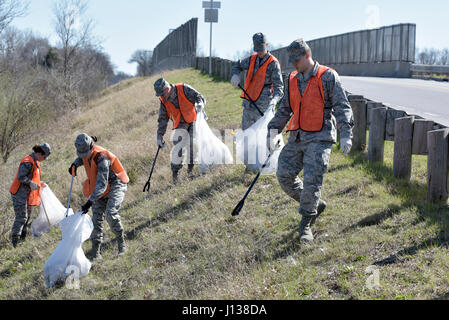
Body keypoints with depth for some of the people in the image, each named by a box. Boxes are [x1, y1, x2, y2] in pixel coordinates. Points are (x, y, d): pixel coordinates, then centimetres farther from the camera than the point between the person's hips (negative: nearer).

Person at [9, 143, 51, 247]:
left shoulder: (35, 162, 14)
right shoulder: (28, 162, -20)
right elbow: (21, 177, -25)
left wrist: (39, 184, 16)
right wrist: (32, 184, -23)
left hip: (28, 194, 10)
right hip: (20, 193, -10)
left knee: (27, 216, 16)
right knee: (21, 217, -13)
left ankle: (23, 238, 27)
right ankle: (14, 241, -11)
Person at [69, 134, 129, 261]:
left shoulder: (102, 158, -32)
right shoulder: (86, 151, -9)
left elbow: (102, 184, -38)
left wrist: (90, 201, -44)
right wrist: (75, 164, -2)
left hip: (116, 185, -7)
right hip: (100, 189, 7)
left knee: (110, 214, -28)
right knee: (96, 219, -1)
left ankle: (121, 241, -5)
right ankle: (95, 254, 2)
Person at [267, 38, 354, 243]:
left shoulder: (328, 77, -5)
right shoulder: (292, 80, 13)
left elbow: (342, 107, -7)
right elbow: (285, 109, 21)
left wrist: (346, 134, -17)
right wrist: (273, 131, 11)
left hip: (319, 138, -6)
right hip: (297, 137, 7)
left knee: (312, 180, -13)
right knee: (284, 174, 0)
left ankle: (305, 225, -1)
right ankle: (316, 204, 20)